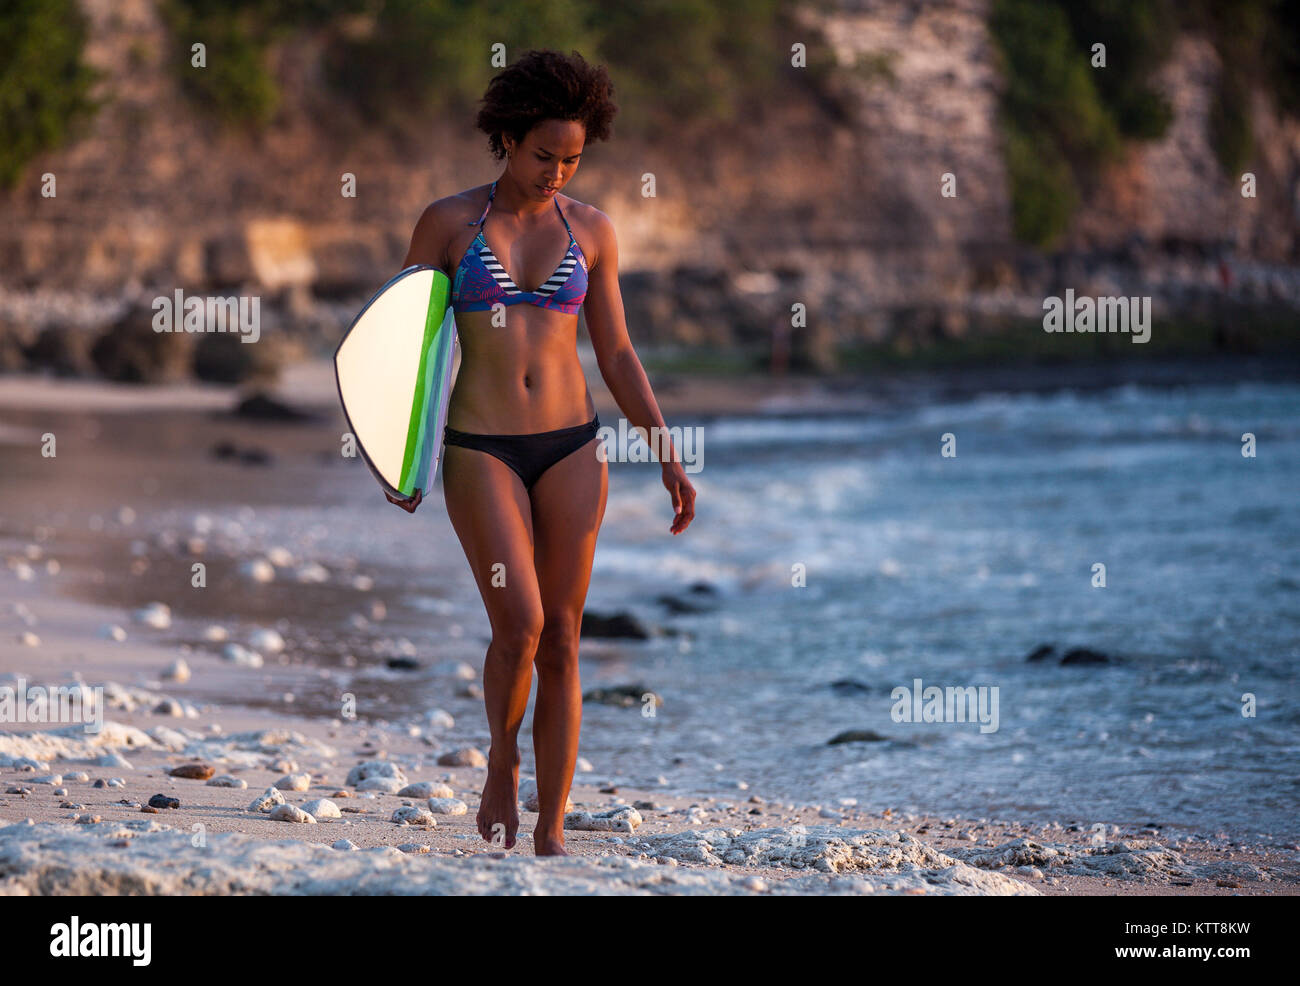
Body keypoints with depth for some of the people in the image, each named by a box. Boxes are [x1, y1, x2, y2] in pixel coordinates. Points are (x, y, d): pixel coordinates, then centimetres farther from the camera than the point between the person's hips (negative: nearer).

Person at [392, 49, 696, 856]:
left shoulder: (591, 231, 5)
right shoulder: (448, 222, -1)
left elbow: (617, 355, 10)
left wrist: (668, 456, 4)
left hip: (571, 450, 2)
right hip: (481, 452, -2)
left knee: (561, 642, 0)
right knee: (520, 625, -17)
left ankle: (552, 832, 8)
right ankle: (503, 764, 13)